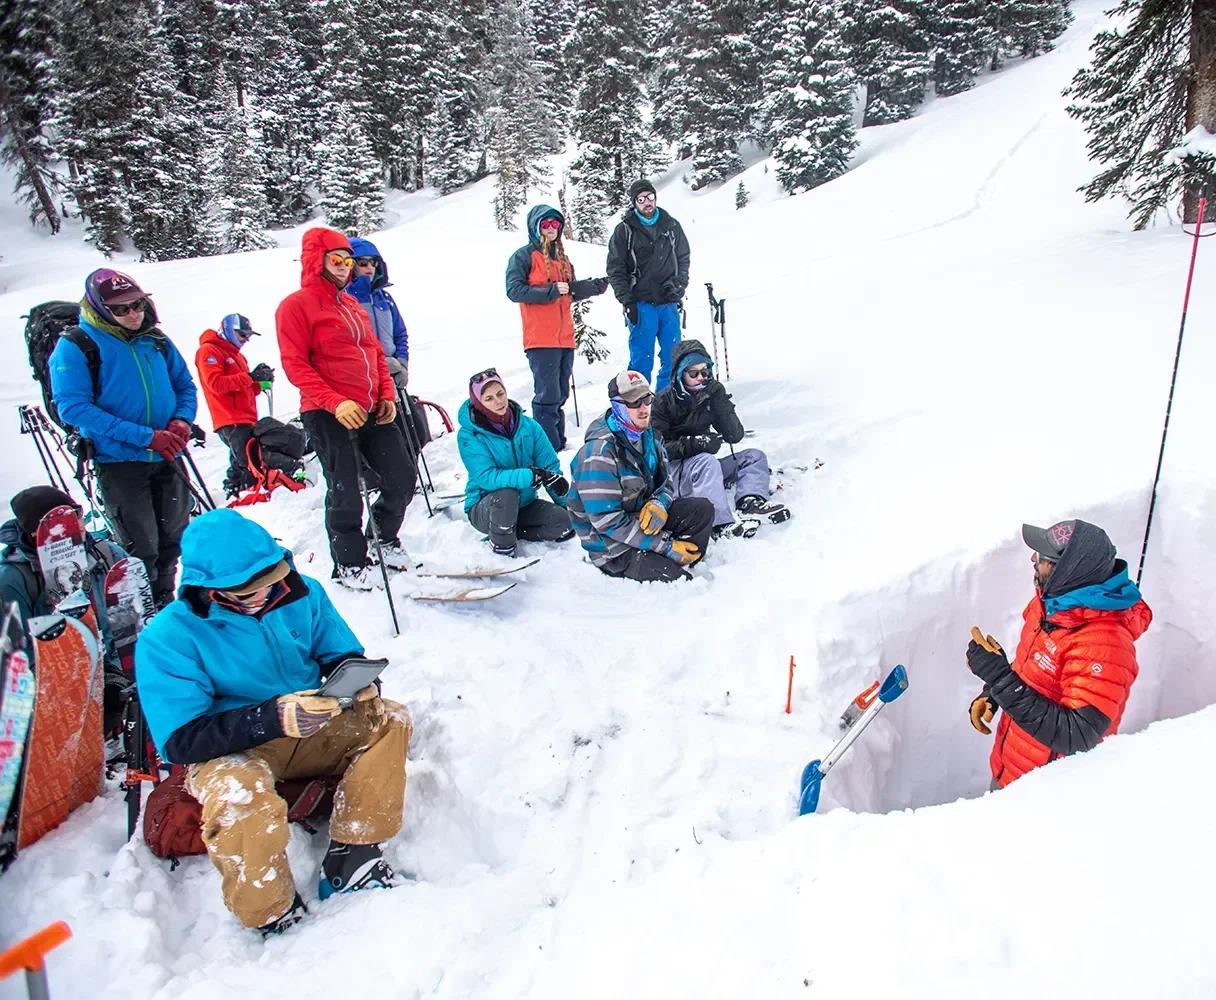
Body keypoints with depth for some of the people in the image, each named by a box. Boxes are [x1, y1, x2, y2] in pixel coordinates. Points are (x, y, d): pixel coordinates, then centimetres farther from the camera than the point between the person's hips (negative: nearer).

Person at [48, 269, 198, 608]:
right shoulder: (75, 346, -8)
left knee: (173, 536, 15)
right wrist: (145, 436, -22)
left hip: (168, 457, 5)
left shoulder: (156, 339, 7)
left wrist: (182, 420, -8)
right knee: (141, 547, -2)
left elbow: (185, 386, 15)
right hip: (119, 461, -5)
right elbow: (74, 407, -16)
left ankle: (165, 600, 35)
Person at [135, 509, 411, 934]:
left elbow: (340, 655, 7)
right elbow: (180, 740, -21)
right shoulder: (167, 638, -16)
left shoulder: (301, 593, -7)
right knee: (240, 794, -37)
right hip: (228, 751, -4)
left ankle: (350, 858, -10)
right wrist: (272, 718, -35)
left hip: (311, 732, 4)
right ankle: (275, 918, -11)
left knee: (389, 720, -18)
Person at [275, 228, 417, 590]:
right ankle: (349, 564, 18)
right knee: (346, 493, -1)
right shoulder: (296, 305, -3)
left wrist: (387, 395, 7)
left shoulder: (352, 304, 20)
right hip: (328, 415, -7)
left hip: (372, 411, 7)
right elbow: (296, 366, -11)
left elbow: (376, 353, 21)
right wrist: (336, 402, -21)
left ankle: (386, 541, 31)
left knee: (402, 478, 8)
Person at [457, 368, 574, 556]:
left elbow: (550, 466, -4)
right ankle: (501, 547, -12)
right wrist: (532, 476, -39)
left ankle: (513, 531, 2)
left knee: (562, 521, -19)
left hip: (524, 504, 4)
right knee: (506, 494, -36)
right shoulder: (469, 435, -18)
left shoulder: (528, 425, -6)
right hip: (485, 508, -4)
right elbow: (486, 478, -29)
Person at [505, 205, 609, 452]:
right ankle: (549, 448, -6)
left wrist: (592, 287, 3)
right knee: (548, 396, -10)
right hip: (540, 339, -7)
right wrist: (551, 291, -18)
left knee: (560, 394, 12)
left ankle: (558, 443, 20)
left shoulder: (562, 257, 19)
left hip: (564, 338, 7)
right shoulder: (524, 256, -2)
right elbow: (514, 290, -13)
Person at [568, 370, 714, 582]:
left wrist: (659, 505, -16)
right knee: (673, 574, -22)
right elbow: (607, 521, -26)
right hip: (612, 546, -7)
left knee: (703, 509, -8)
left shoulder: (645, 435, 2)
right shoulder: (600, 452, -24)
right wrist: (666, 546, -24)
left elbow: (666, 483, 11)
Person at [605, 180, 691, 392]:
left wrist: (677, 287, 1)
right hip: (641, 304, -3)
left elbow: (683, 259, 17)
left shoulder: (671, 226, 11)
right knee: (641, 359, -4)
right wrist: (627, 300, -9)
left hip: (669, 303, 3)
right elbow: (615, 269, 0)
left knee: (672, 358, 3)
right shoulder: (625, 230, 3)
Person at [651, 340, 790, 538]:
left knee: (754, 456, -4)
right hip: (672, 474, -6)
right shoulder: (663, 402, -10)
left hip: (702, 470, 7)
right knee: (706, 462, -34)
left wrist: (720, 401, -15)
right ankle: (721, 524, -49)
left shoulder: (711, 395, 4)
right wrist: (694, 444, -30)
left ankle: (751, 503, -34)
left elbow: (735, 436, -3)